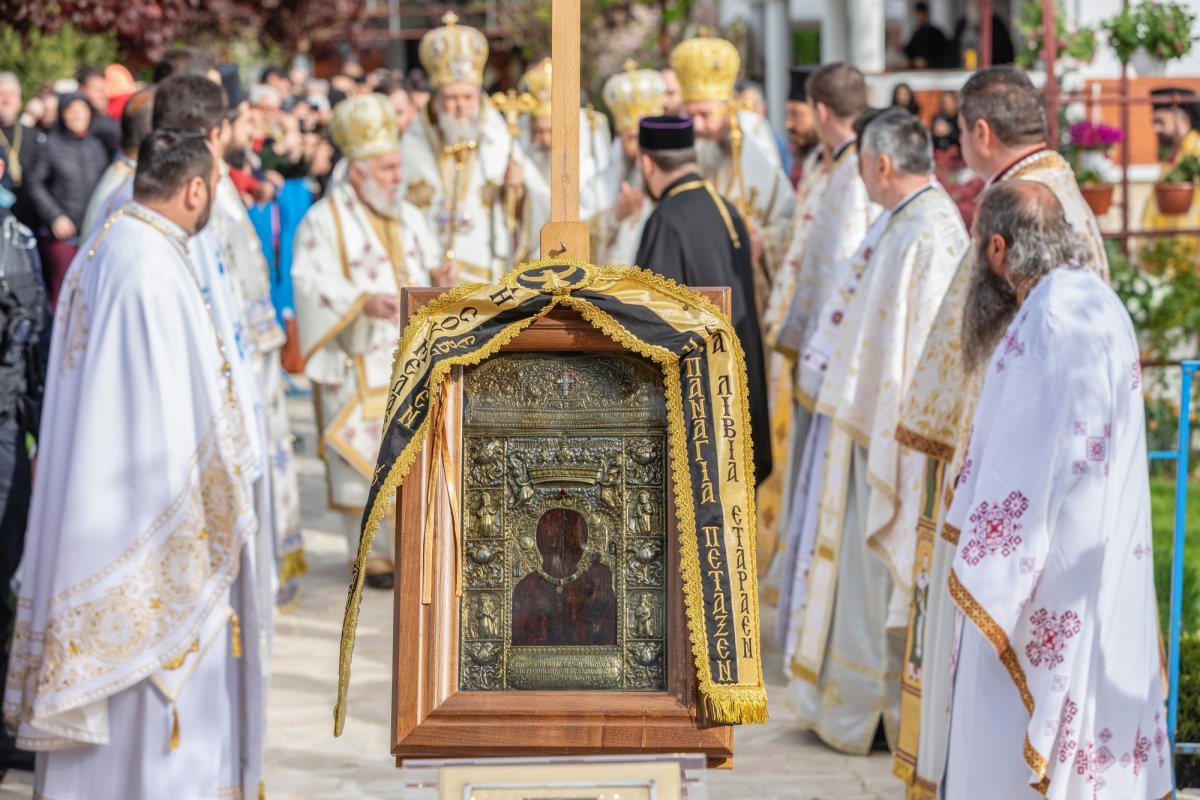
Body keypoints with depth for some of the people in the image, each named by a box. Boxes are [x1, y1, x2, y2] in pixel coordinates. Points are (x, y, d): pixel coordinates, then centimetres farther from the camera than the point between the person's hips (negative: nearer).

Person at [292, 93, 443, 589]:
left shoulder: (407, 217, 13)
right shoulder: (324, 220, -7)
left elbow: (428, 265, 18)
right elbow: (312, 285, -17)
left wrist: (438, 278, -6)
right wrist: (363, 301, -32)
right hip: (358, 364, -6)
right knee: (365, 454, -3)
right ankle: (370, 552, 8)